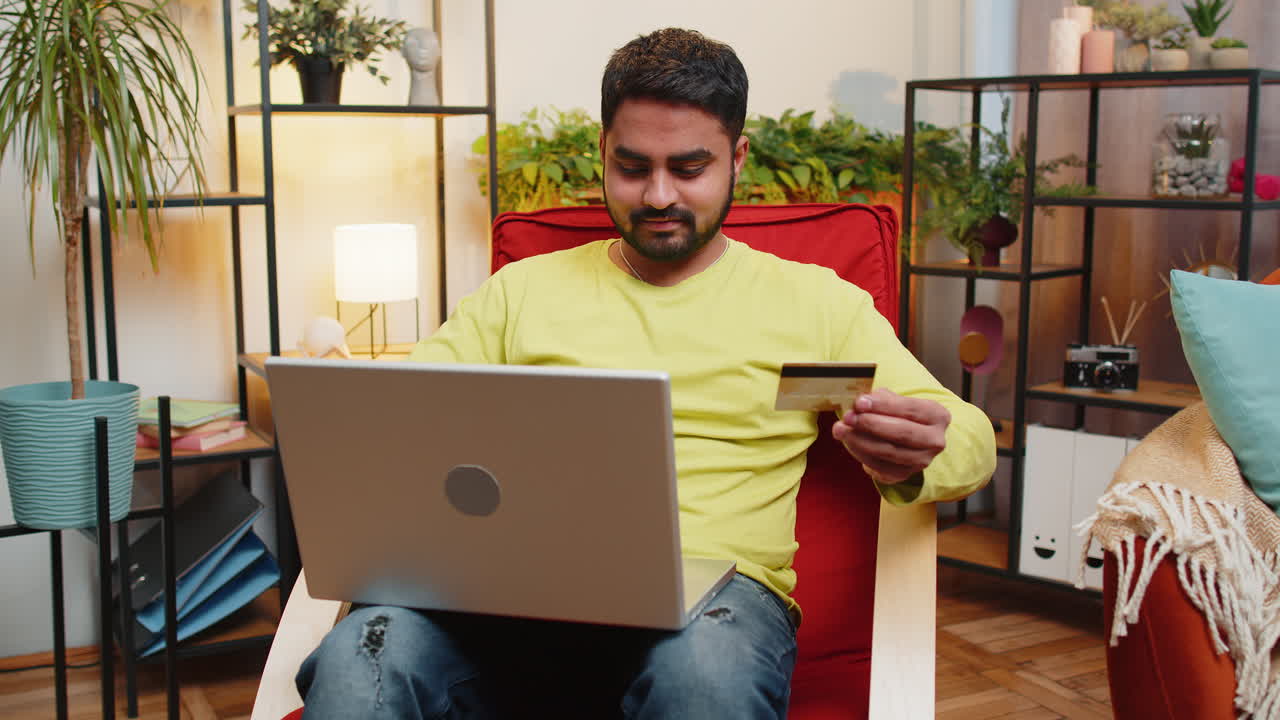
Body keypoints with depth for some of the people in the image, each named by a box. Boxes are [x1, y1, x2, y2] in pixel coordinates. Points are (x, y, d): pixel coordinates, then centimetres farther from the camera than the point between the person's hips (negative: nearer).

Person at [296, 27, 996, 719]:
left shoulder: (813, 299, 14)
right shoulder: (523, 290, 19)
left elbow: (971, 437, 10)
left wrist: (912, 460, -15)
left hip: (715, 592, 0)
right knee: (362, 654, -31)